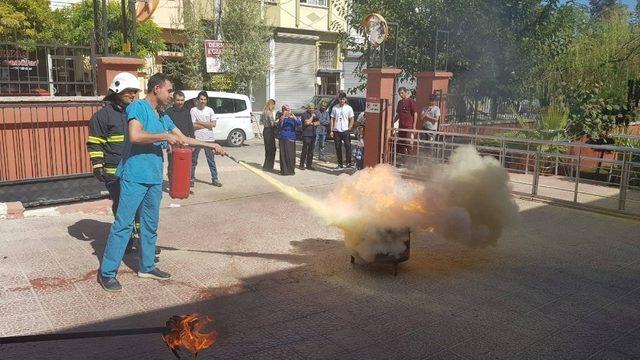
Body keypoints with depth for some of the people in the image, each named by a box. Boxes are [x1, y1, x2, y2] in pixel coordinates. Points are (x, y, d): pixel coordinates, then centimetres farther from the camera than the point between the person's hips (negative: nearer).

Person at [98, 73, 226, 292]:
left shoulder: (163, 117, 16)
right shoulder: (138, 107, -8)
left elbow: (183, 139, 23)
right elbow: (135, 136, -23)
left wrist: (211, 145, 20)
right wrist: (165, 136, -15)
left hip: (155, 178, 8)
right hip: (134, 177, -8)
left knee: (150, 225, 14)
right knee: (123, 224, -6)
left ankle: (146, 267, 26)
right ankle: (107, 272, 3)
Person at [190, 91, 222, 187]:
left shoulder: (210, 110, 6)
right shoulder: (193, 110, -2)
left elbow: (213, 124, -5)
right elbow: (193, 125, -11)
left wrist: (200, 122, -9)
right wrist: (207, 125, -8)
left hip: (209, 139, 2)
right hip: (196, 138, -2)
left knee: (211, 160, 6)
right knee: (193, 160, 7)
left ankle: (215, 179, 11)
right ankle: (192, 178, 17)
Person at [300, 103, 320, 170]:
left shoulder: (316, 113, 13)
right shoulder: (305, 114, -6)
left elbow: (318, 122, 10)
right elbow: (307, 122, -18)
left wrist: (312, 123, -8)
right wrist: (312, 116, -9)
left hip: (313, 134, 6)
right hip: (306, 134, -6)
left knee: (311, 150, 8)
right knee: (305, 150, -6)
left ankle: (309, 164, 15)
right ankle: (302, 165, 0)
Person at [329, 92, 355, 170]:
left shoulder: (349, 108, 2)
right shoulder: (335, 108, 6)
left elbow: (352, 120, 4)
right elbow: (332, 119, 7)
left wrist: (349, 129, -6)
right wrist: (331, 130, 1)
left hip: (345, 131, -2)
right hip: (336, 131, 2)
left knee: (348, 147, -8)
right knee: (338, 148, 6)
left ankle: (348, 163, -4)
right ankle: (340, 164, 14)